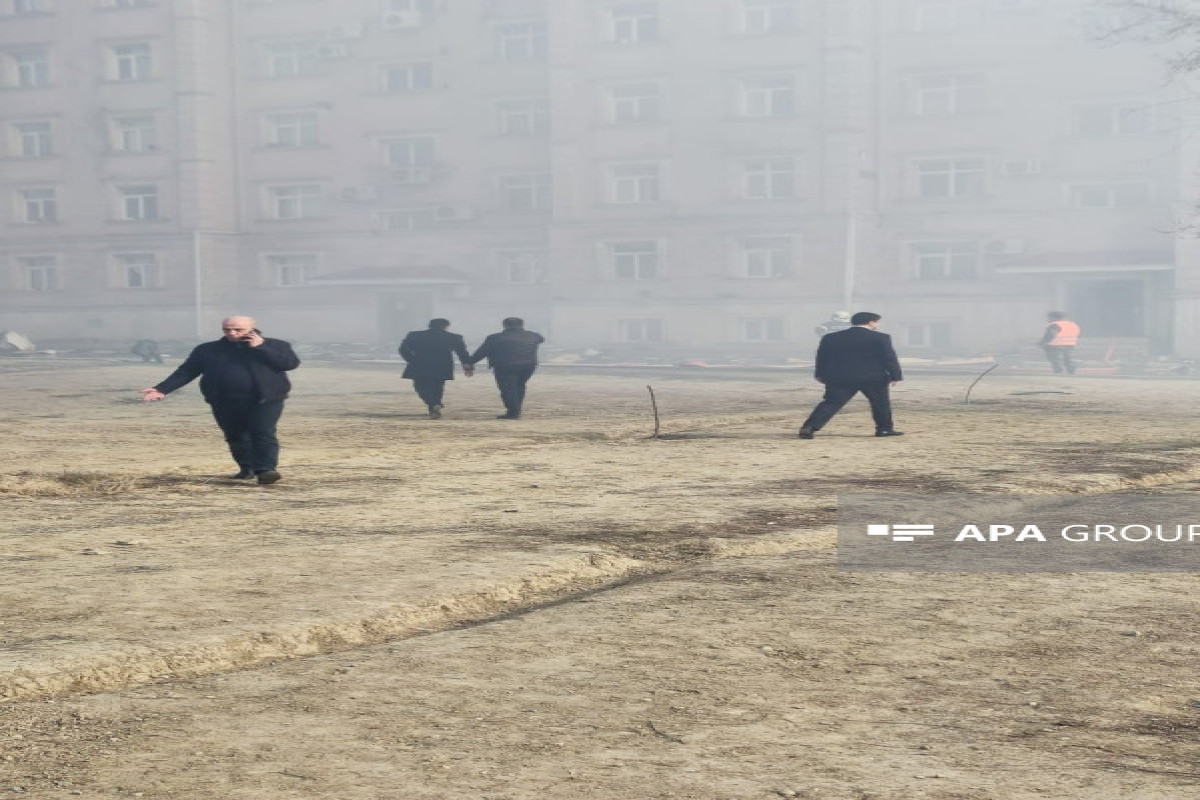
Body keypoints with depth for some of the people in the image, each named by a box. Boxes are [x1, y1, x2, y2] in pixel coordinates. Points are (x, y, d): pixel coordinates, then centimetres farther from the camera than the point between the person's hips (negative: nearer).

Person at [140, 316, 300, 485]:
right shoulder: (207, 350, 9)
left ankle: (266, 470, -22)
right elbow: (186, 372, 7)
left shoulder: (275, 345, 4)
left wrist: (260, 347, -12)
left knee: (264, 434, -17)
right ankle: (248, 469, 22)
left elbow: (291, 363, -9)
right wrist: (162, 389, -6)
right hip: (225, 403, 3)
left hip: (265, 401, -3)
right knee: (237, 437, 6)